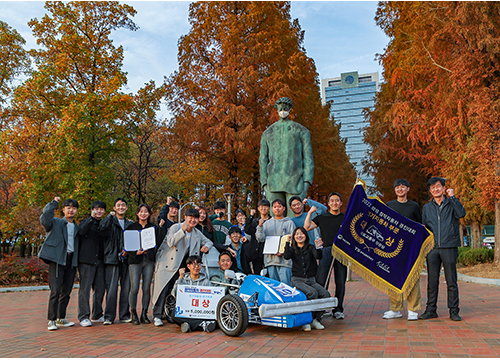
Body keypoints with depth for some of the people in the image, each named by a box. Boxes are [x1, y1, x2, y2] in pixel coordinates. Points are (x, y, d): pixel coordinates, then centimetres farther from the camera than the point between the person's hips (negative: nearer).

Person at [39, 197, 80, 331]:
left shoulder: (77, 227, 18)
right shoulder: (55, 223, 3)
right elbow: (44, 219, -17)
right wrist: (54, 203, -7)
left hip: (71, 261, 5)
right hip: (57, 260, -5)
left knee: (66, 291, 10)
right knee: (55, 291, -9)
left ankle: (61, 318, 22)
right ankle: (52, 320, -1)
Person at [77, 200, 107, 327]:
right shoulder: (85, 222, 5)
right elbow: (82, 231, -18)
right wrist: (92, 218, -18)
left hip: (100, 261, 5)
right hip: (87, 260, -5)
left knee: (100, 289, 8)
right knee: (85, 288, -5)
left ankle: (97, 315, 21)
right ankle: (83, 317, 2)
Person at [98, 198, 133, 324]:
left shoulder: (130, 224, 16)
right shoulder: (110, 221, 6)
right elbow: (102, 228, -17)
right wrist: (110, 216, -14)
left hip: (126, 258, 3)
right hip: (112, 258, -3)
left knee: (126, 288, 5)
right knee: (111, 288, -5)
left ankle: (124, 315, 15)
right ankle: (109, 316, 3)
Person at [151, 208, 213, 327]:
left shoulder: (197, 233, 9)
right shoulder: (175, 227, -10)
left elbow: (208, 241, 20)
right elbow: (171, 242, -24)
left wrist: (206, 246, -5)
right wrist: (183, 230, -35)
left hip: (182, 265, 5)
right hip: (167, 263, -5)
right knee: (163, 289, -8)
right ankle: (157, 316, 1)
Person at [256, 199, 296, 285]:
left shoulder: (289, 223, 6)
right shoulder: (267, 223, 15)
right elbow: (260, 239, 6)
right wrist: (260, 227, -9)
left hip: (284, 260, -3)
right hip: (270, 260, 3)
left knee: (285, 284, -8)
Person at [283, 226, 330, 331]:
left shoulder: (311, 248, 8)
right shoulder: (292, 249, 7)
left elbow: (318, 257, -13)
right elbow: (286, 256, -15)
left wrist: (318, 248, -31)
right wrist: (288, 243, -22)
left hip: (311, 280, 3)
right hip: (297, 280, -3)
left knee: (325, 294, -22)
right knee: (313, 293, -29)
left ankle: (315, 319, -9)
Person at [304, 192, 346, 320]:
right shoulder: (322, 218, 15)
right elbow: (307, 227, 6)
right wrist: (310, 212, 5)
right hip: (327, 251, -1)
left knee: (340, 282, 2)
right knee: (320, 282, -6)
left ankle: (338, 309, 12)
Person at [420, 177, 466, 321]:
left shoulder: (452, 204, 7)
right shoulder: (427, 208, 15)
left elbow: (461, 213, -15)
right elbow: (423, 228, 20)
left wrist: (452, 196, -12)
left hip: (449, 248, -2)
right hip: (432, 248, 2)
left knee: (451, 281, 1)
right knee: (432, 281, 5)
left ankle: (454, 310, 10)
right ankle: (431, 310, 12)